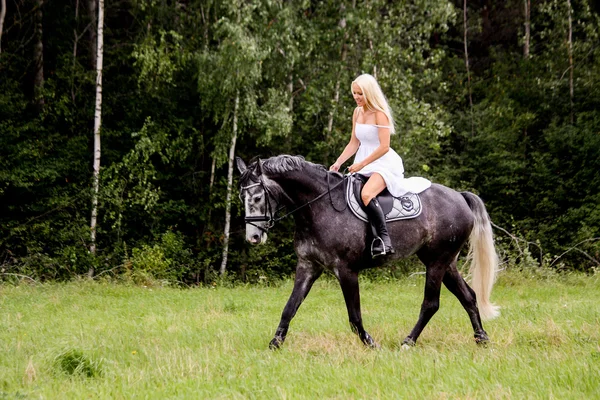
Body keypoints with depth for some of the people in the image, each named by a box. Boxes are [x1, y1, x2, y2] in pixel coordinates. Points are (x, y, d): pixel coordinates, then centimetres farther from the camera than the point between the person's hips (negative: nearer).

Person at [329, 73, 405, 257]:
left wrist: (361, 164, -20)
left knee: (366, 194, -34)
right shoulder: (357, 112, 10)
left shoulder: (380, 114, -14)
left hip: (384, 163, -9)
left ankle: (384, 239, -33)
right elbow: (354, 143, 14)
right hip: (363, 163, 9)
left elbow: (384, 147, -19)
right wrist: (338, 163, 2)